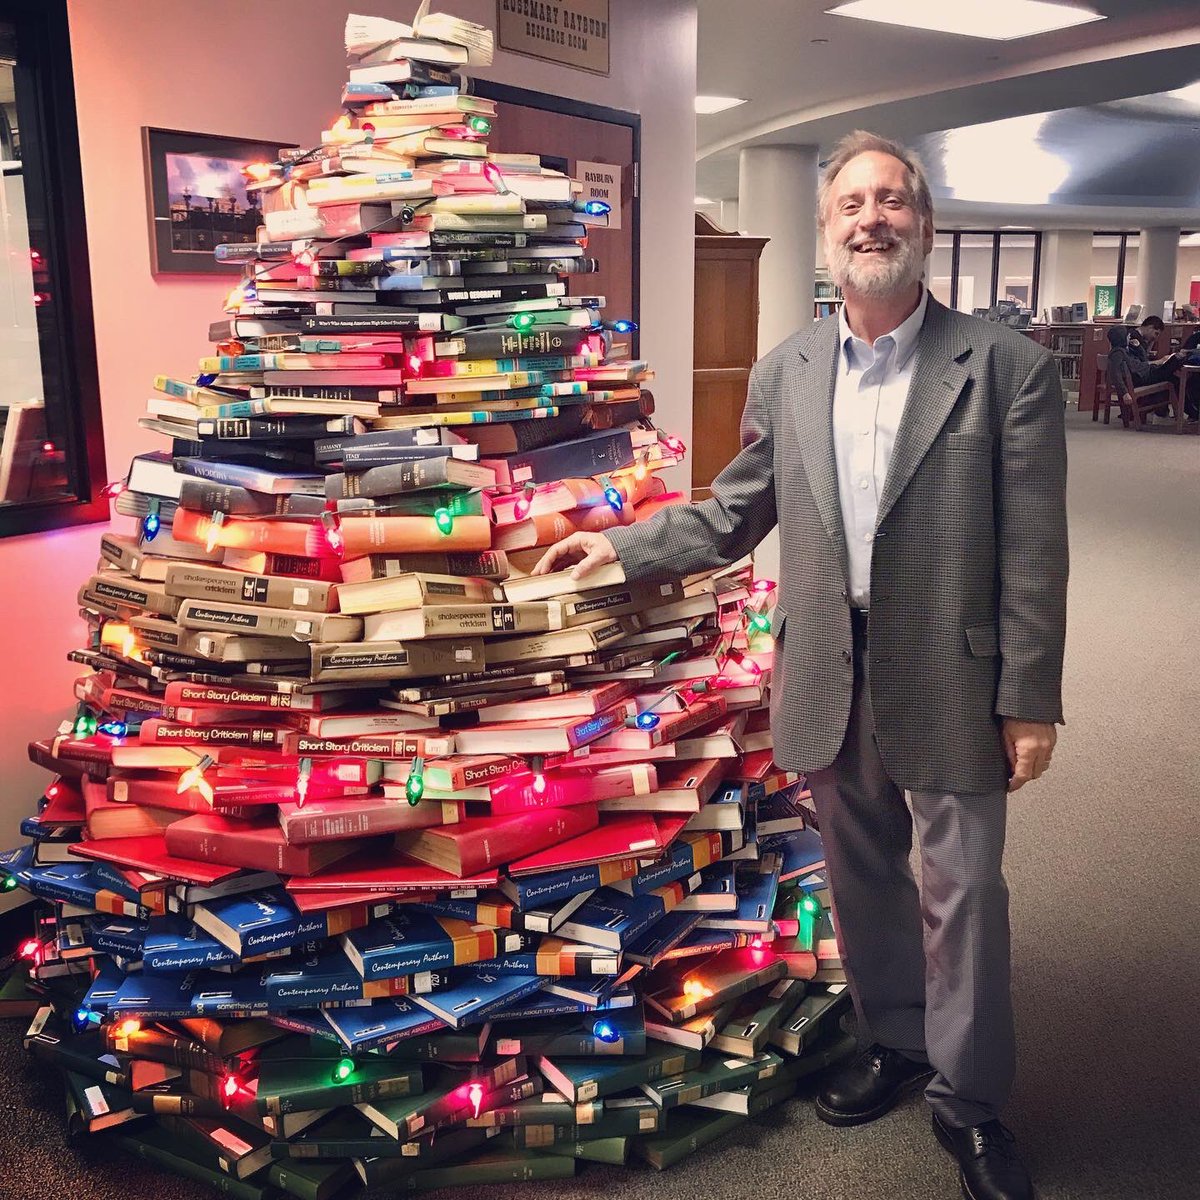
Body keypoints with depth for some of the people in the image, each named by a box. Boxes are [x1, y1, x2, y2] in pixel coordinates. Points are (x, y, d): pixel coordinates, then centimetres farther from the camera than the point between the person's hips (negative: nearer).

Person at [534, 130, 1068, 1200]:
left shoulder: (1007, 367, -10)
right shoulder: (785, 372, 2)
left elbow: (1033, 550, -10)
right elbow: (735, 515, 10)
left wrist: (1030, 701, -10)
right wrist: (623, 547, 5)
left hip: (950, 682, -3)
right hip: (830, 681, 4)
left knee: (962, 891, 8)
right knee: (862, 876, 19)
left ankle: (968, 1096, 30)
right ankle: (894, 1040, 43)